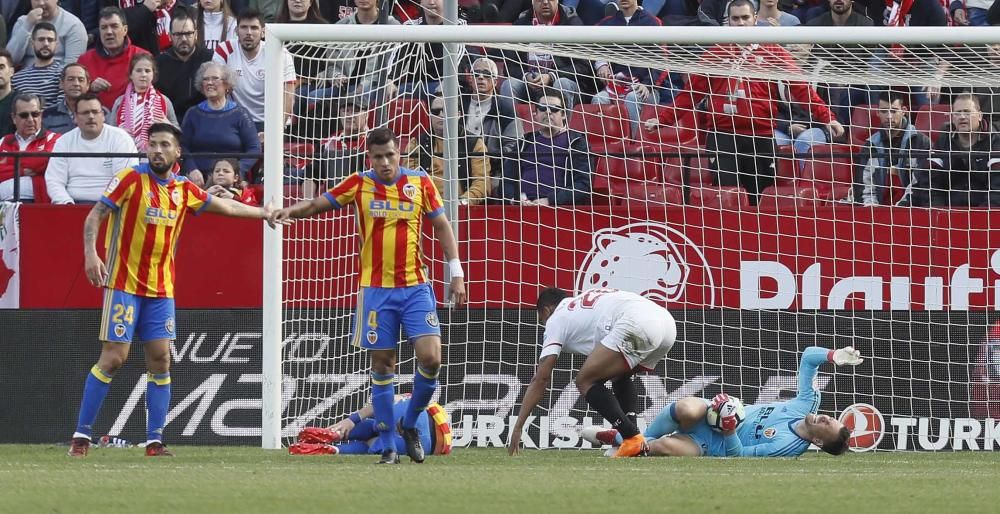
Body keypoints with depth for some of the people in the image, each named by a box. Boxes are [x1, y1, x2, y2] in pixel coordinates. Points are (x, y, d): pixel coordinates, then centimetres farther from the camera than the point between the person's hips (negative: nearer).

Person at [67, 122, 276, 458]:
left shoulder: (184, 190, 8)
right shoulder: (131, 179, -7)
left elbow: (223, 206, 24)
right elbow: (94, 217, -10)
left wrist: (262, 213, 30)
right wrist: (90, 252, -24)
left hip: (160, 289, 5)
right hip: (123, 284, -5)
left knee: (160, 360, 0)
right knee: (113, 357, -9)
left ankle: (155, 441, 6)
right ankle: (81, 435, -2)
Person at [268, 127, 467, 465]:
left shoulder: (420, 183, 3)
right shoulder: (359, 184, 1)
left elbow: (442, 226, 10)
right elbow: (316, 205, 0)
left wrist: (456, 273, 5)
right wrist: (290, 211, -21)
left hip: (415, 287, 1)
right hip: (376, 288, -1)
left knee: (430, 358, -11)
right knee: (382, 365, 1)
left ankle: (410, 424, 12)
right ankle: (388, 446, 8)